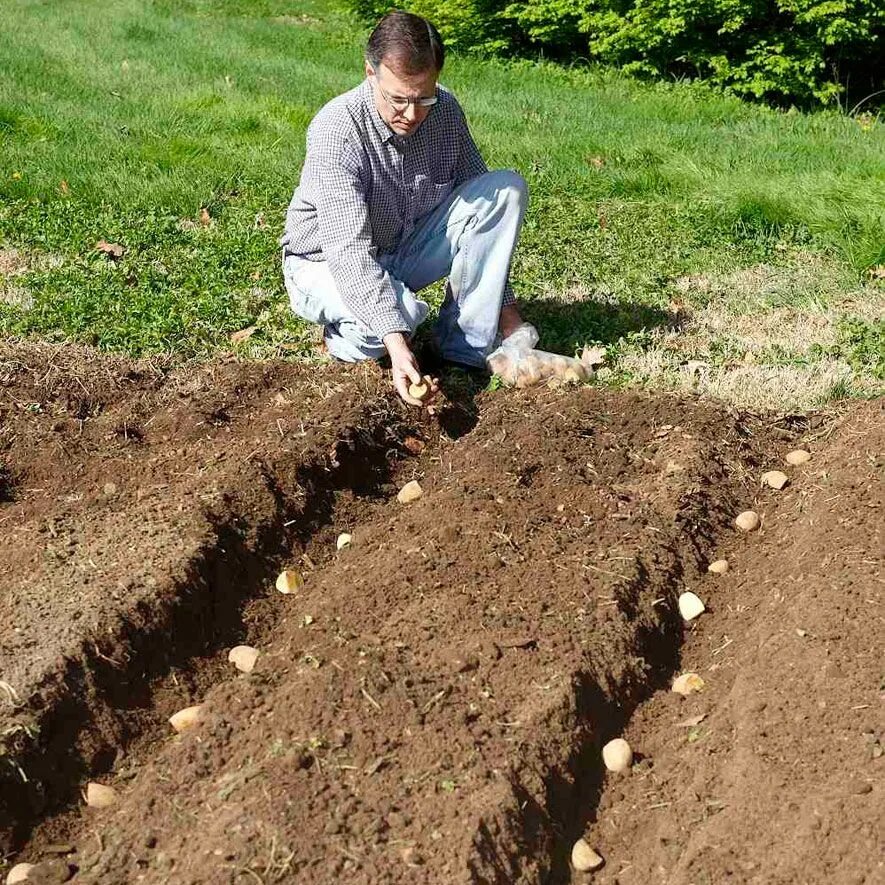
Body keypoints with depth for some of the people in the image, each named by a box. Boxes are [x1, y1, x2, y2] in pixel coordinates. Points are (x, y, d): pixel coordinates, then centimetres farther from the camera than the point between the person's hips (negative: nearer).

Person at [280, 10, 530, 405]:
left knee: (507, 187, -15)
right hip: (329, 263, -5)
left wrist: (505, 305, -4)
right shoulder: (336, 130, -28)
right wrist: (395, 343, -47)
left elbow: (482, 205, 0)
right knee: (403, 311, -39)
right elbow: (349, 250, -36)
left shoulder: (446, 111, -11)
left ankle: (463, 347, -14)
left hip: (407, 252, 6)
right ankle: (345, 336, -2)